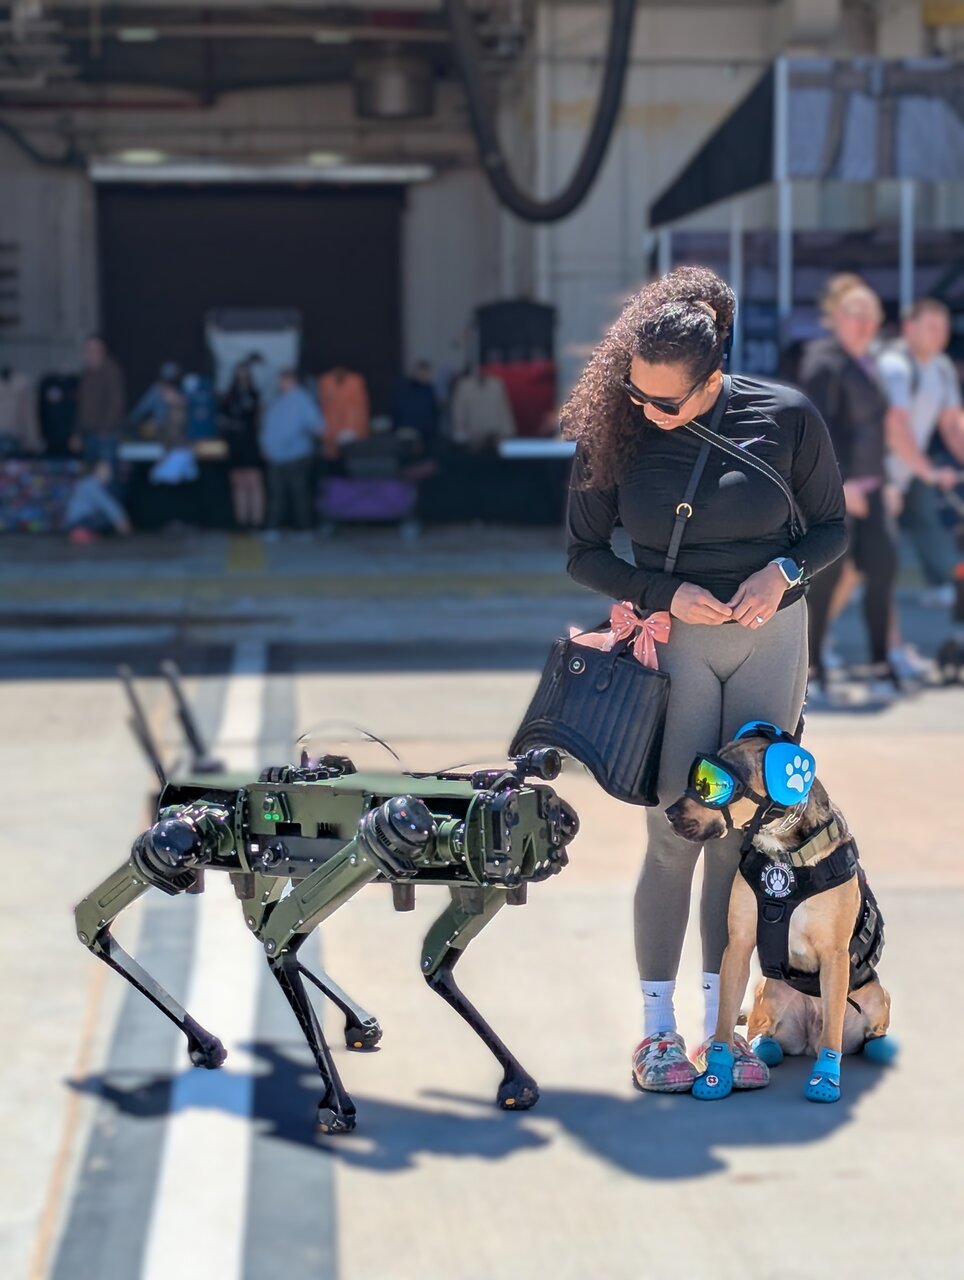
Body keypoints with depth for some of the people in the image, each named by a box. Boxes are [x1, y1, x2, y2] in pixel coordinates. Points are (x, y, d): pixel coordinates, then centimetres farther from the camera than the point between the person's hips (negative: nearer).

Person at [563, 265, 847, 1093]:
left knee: (741, 832, 5)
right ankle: (657, 1029, 9)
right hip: (676, 639, -1)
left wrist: (783, 571, -18)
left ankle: (718, 1021, 15)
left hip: (771, 633, 1)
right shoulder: (614, 432, -10)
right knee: (675, 834, -2)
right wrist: (666, 593, -16)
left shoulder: (787, 419, -10)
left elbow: (832, 526, 2)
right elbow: (584, 553, -2)